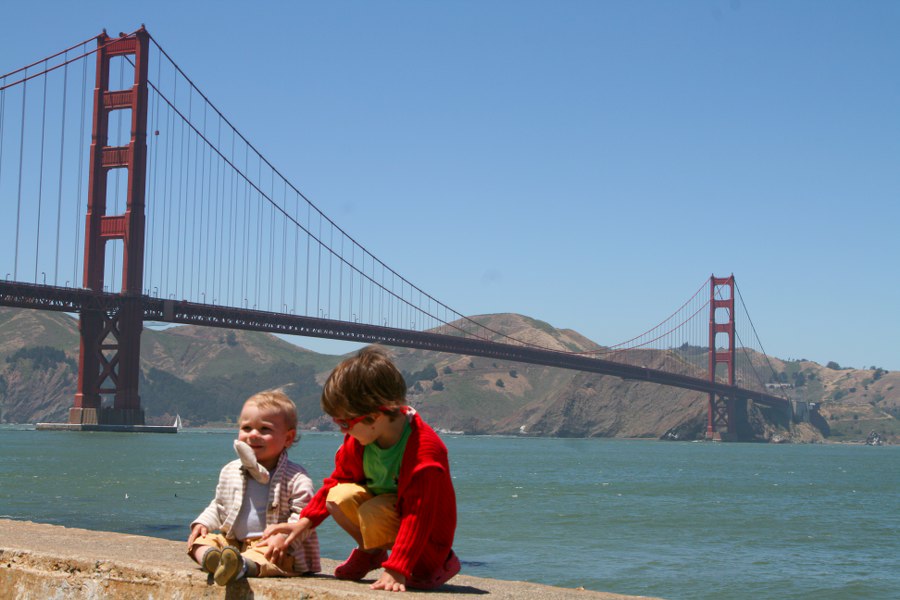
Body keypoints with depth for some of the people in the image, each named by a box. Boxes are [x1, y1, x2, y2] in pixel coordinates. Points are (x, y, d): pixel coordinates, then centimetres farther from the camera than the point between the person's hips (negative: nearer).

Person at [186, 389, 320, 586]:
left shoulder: (296, 478, -6)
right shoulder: (230, 471, 12)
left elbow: (303, 514, -12)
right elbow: (218, 507, 24)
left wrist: (283, 537, -27)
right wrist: (203, 523, 6)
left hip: (272, 548, -6)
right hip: (232, 542, 6)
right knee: (200, 540, -12)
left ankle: (242, 566, -67)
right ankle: (211, 557, -44)